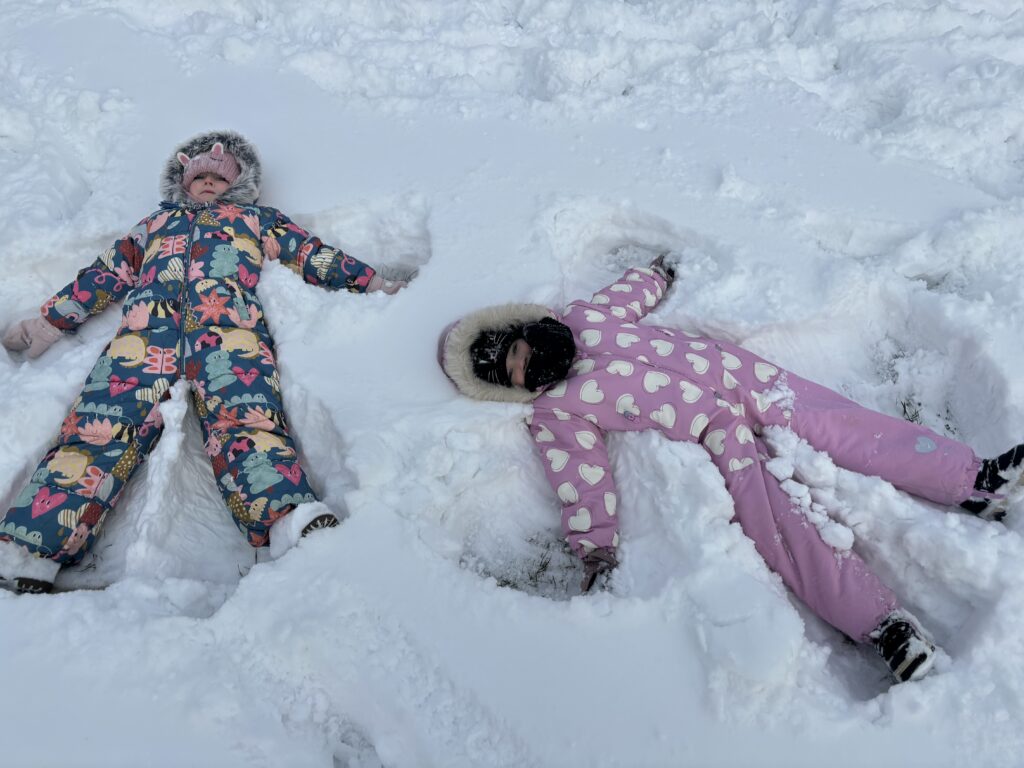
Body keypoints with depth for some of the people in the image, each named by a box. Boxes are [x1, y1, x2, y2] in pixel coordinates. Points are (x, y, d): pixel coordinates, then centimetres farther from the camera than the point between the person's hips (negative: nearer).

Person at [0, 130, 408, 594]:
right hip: (146, 325, 2)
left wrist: (373, 284, 19)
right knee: (98, 427, -22)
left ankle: (296, 524, -55)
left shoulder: (257, 218, 36)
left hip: (230, 323, -2)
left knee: (247, 420, -31)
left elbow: (315, 257, 29)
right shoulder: (158, 220, 40)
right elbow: (105, 274, 36)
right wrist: (47, 324, 28)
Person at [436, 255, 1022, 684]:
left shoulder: (586, 318, 11)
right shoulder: (555, 416, -1)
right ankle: (883, 624, -22)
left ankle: (977, 480, 1)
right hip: (718, 439, -4)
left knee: (855, 429, -5)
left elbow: (637, 289, 29)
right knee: (781, 524, -20)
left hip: (745, 376, 5)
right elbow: (583, 484, -7)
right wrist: (595, 555, -14)